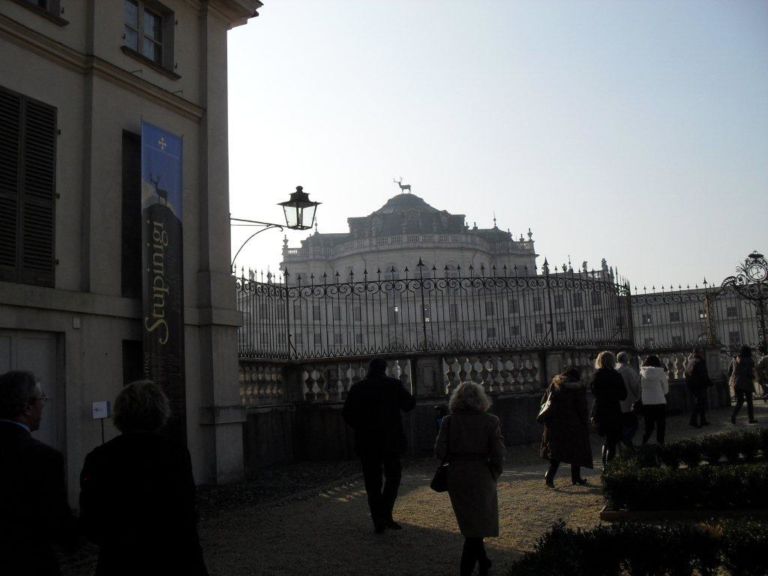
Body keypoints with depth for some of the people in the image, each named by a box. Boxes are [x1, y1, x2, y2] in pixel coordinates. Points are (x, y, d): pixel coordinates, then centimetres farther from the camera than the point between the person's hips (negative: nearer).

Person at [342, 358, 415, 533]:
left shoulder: (357, 388, 0)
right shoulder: (394, 385, -4)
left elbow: (347, 414, -1)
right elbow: (409, 404, 5)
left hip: (366, 441, 1)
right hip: (391, 440, -1)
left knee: (373, 481, 9)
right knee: (393, 476, 13)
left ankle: (378, 521, 7)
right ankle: (385, 514, -2)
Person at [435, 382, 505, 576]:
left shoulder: (449, 421, -6)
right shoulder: (490, 421, -8)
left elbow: (440, 452, -10)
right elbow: (498, 455, -12)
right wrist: (494, 475, 4)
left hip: (456, 476, 2)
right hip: (481, 477, -2)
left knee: (469, 523, 21)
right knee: (477, 526, 11)